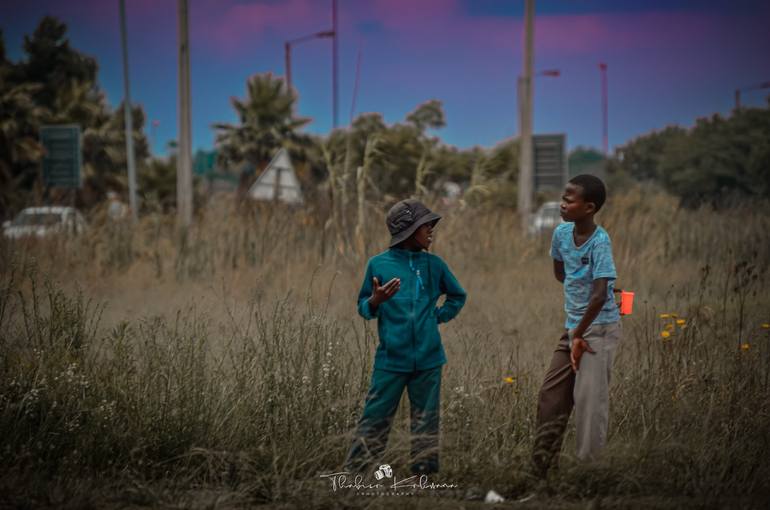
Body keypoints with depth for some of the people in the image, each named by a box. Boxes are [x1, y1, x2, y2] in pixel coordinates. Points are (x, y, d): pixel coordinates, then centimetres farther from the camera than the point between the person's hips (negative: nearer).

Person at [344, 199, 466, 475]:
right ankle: (353, 472, 3)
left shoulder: (434, 264, 5)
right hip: (391, 359, -2)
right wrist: (375, 301, -18)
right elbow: (363, 307, 3)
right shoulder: (378, 264, -2)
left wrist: (439, 316, 7)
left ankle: (425, 471, 15)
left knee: (426, 420, 7)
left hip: (428, 359, 3)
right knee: (374, 419, -2)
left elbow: (458, 296, 20)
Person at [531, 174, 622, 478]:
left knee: (589, 398, -8)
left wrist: (579, 336, -19)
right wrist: (584, 288, 7)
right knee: (551, 394, 8)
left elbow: (599, 295, -25)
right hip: (572, 326, 8)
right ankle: (540, 466, 17)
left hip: (599, 327, -8)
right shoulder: (561, 233, 2)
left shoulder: (600, 242, -20)